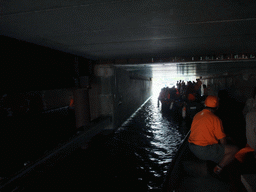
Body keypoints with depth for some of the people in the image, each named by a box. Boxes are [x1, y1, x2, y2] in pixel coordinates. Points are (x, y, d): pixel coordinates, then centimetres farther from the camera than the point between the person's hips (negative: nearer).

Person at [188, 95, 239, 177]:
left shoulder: (197, 115, 7)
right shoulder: (215, 119, -14)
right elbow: (223, 141, -10)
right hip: (204, 150, -8)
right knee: (235, 150, 0)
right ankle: (218, 169, 3)